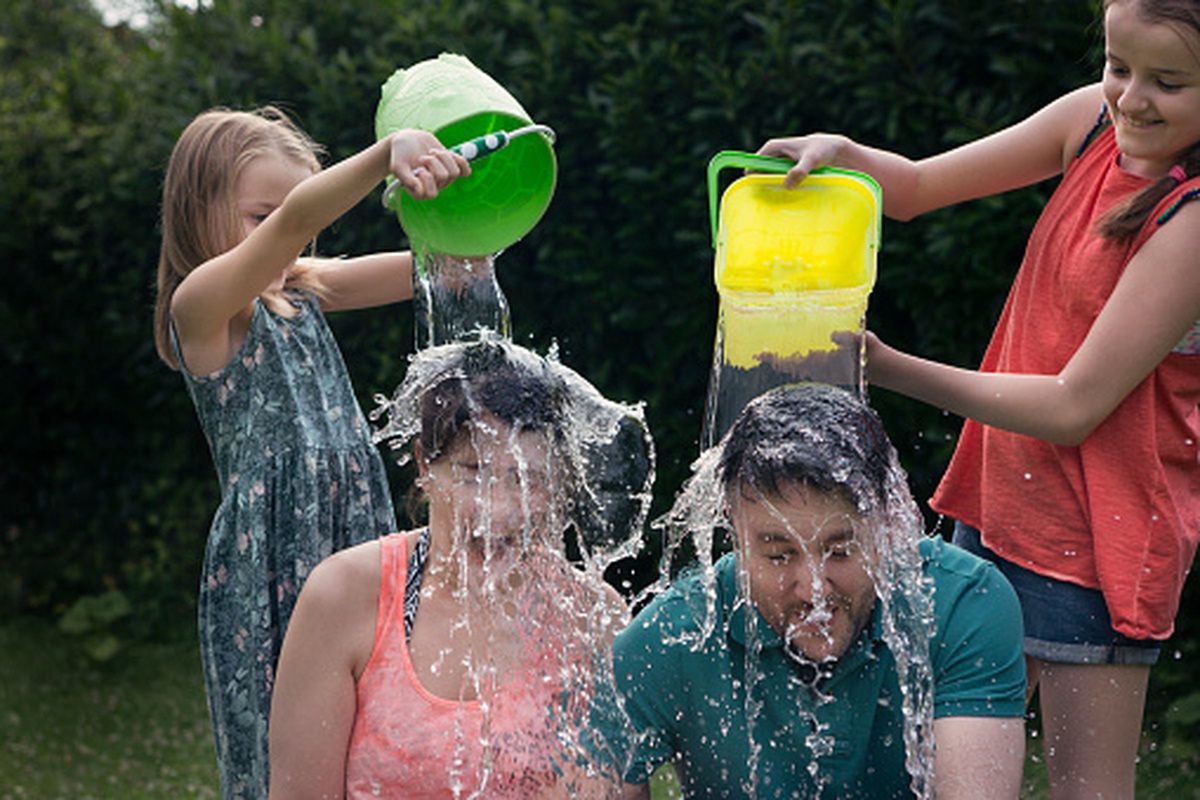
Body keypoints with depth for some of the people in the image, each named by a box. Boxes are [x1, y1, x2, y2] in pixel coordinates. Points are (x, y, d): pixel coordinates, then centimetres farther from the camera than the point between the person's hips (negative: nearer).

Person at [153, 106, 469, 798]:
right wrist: (391, 150, -41)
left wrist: (450, 181, -13)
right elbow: (293, 221, -28)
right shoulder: (202, 304, -10)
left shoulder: (301, 289, 12)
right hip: (267, 566, -7)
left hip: (353, 540, 7)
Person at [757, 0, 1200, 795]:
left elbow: (1073, 406, -22)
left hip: (1099, 533, -7)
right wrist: (839, 156, -17)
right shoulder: (1096, 119, -1)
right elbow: (917, 187, 5)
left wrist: (888, 366, -19)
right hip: (999, 500, 7)